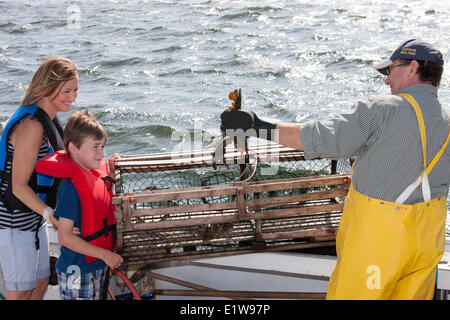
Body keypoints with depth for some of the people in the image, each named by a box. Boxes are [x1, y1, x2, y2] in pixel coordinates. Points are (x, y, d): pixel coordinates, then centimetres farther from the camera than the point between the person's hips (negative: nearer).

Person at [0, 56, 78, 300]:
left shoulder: (47, 119, 6)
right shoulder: (31, 126, -25)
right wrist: (52, 215, -31)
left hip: (33, 216, 10)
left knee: (40, 282, 19)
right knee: (20, 291, 3)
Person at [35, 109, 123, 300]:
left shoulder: (98, 176, 5)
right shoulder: (71, 185, -21)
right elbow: (65, 237, -22)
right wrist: (105, 255, -20)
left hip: (98, 267, 8)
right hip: (77, 272, -8)